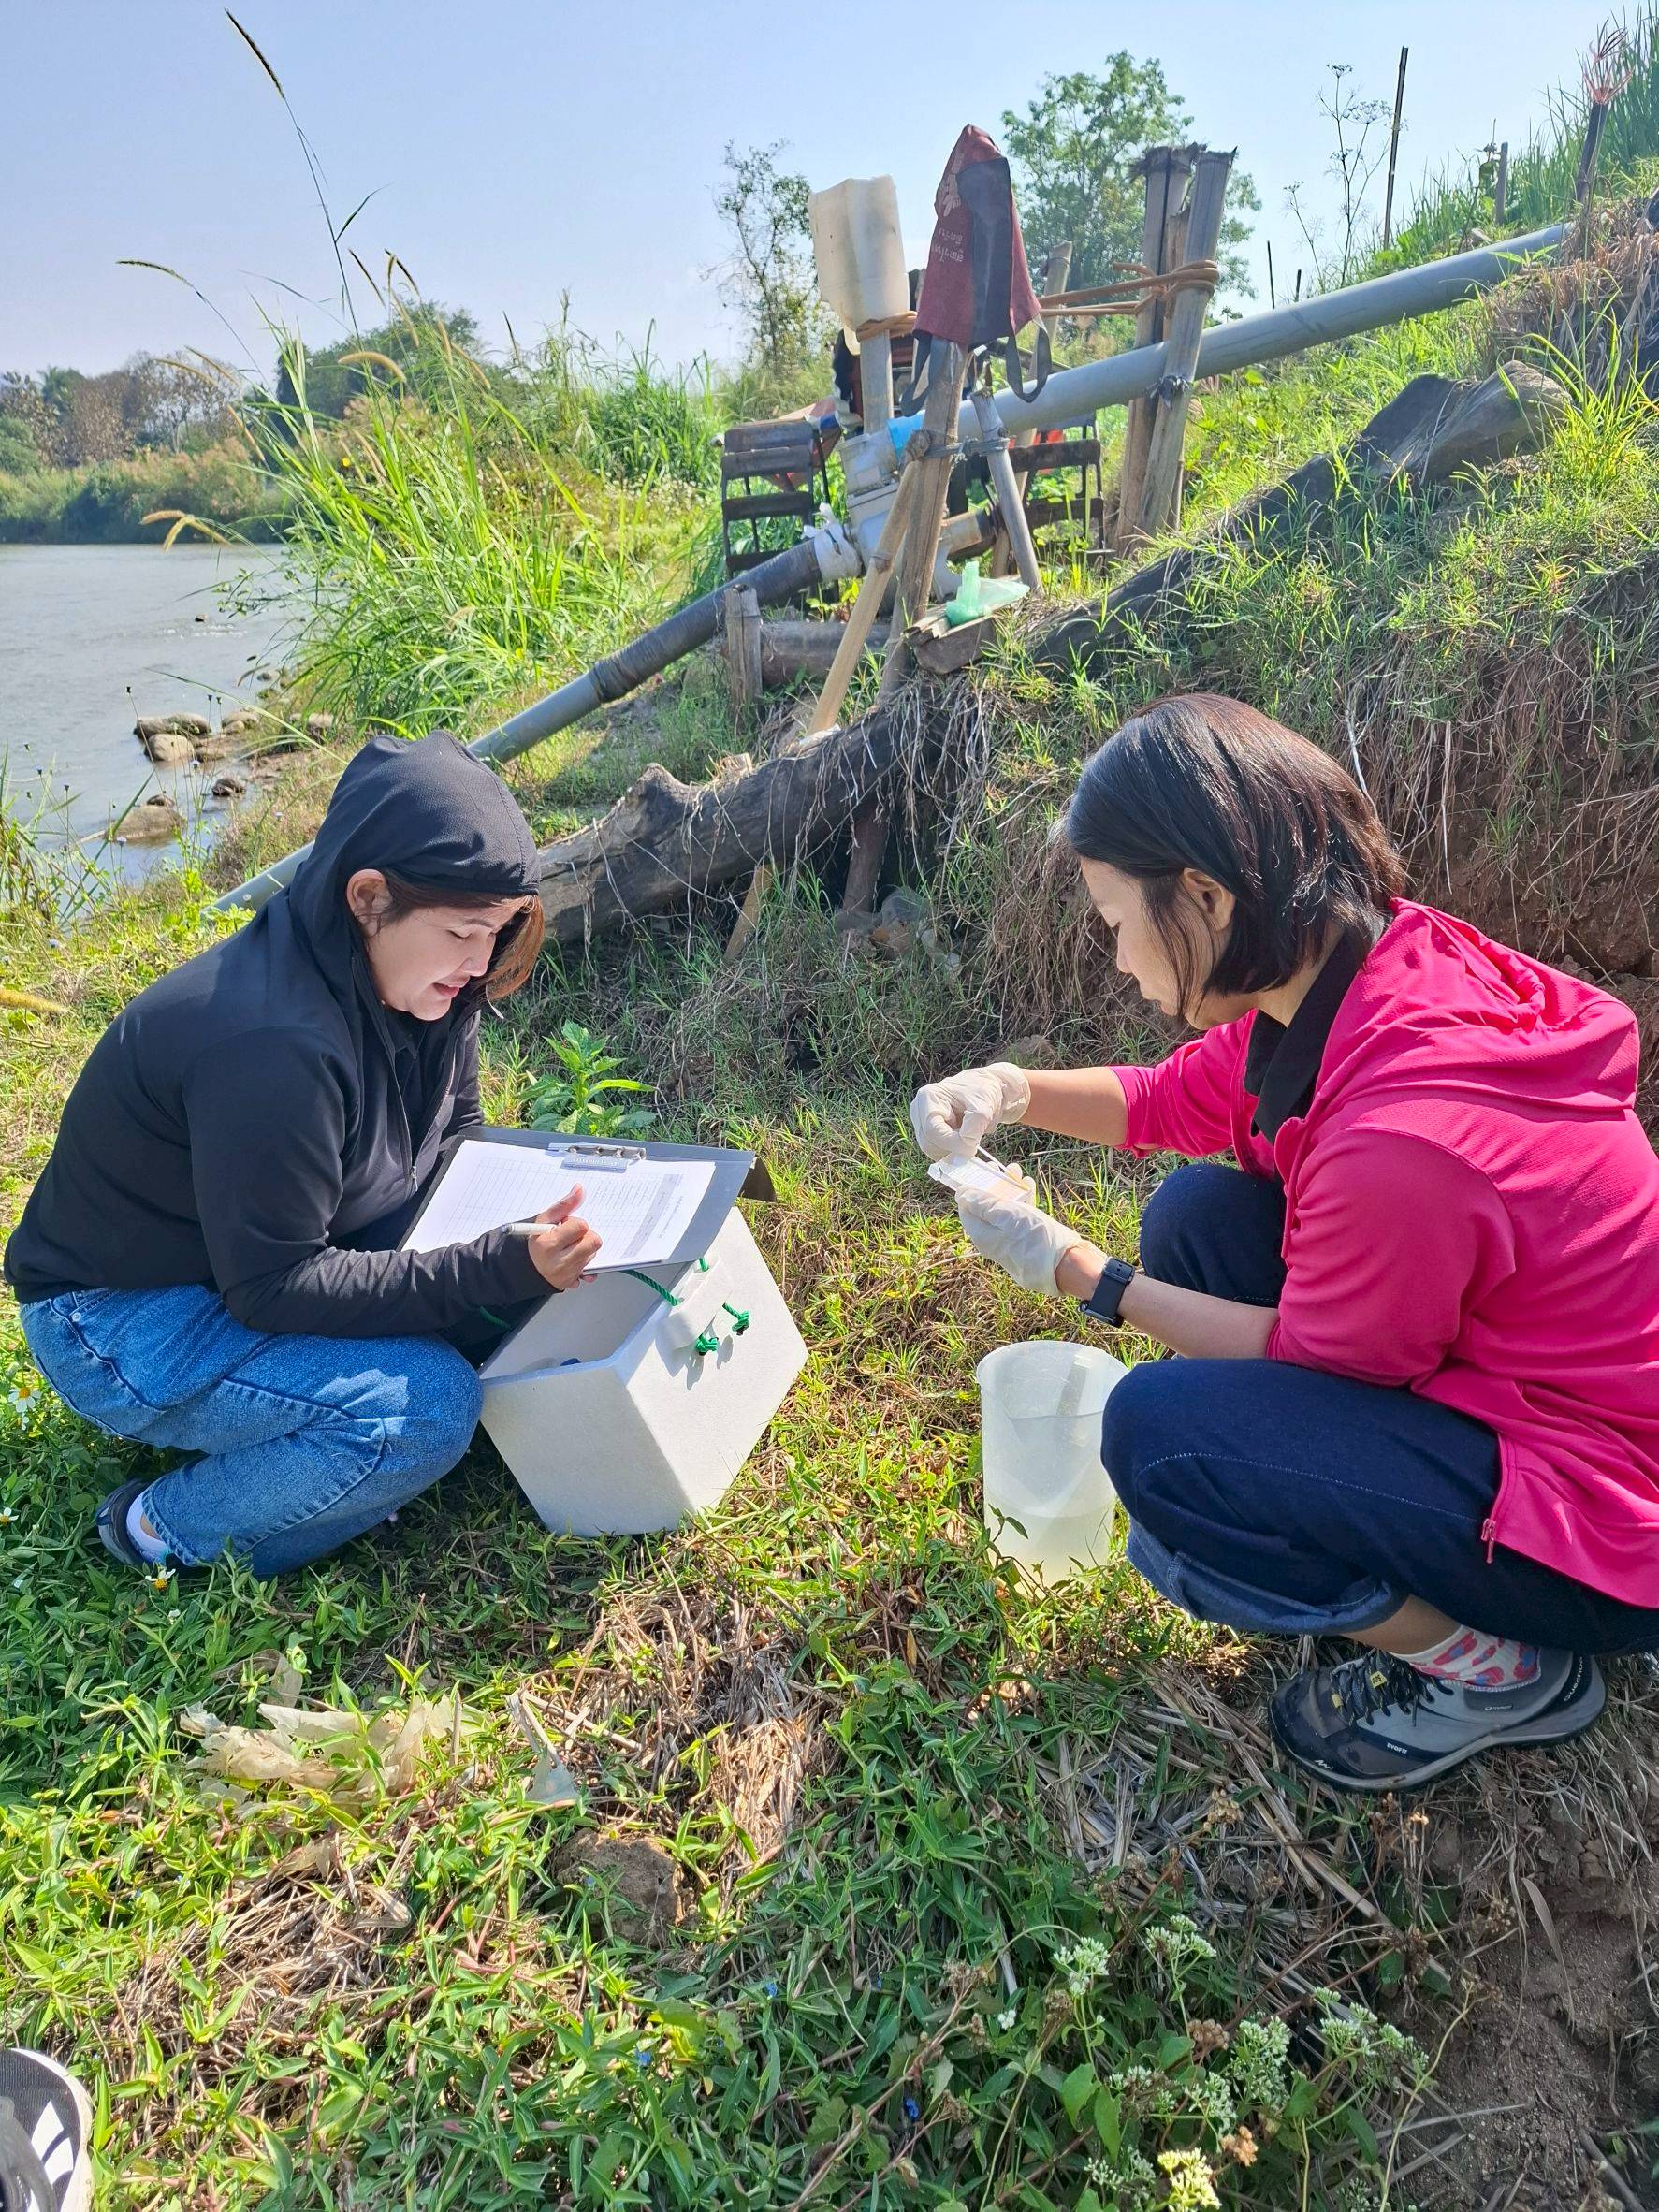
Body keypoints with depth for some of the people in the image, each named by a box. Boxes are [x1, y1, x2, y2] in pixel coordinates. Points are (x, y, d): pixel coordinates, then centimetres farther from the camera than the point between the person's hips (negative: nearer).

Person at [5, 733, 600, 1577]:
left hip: (262, 1262, 9)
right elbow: (274, 1287, -29)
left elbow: (456, 1146, 5)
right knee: (431, 1407, -26)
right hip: (120, 1319, -8)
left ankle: (244, 1439, 6)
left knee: (516, 1290, -4)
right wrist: (500, 1266, -35)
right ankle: (172, 1533, -2)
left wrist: (530, 1212, -14)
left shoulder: (411, 988, -8)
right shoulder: (274, 1046, -34)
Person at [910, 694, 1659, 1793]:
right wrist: (1014, 1091, -7)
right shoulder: (1364, 962, -10)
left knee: (1158, 1434, -23)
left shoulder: (1400, 1139, -36)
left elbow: (1315, 1365, -16)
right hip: (1478, 1375, 8)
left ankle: (1499, 1669, 1)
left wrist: (1078, 1272, -10)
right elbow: (1177, 1100, 8)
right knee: (1197, 1213, 2)